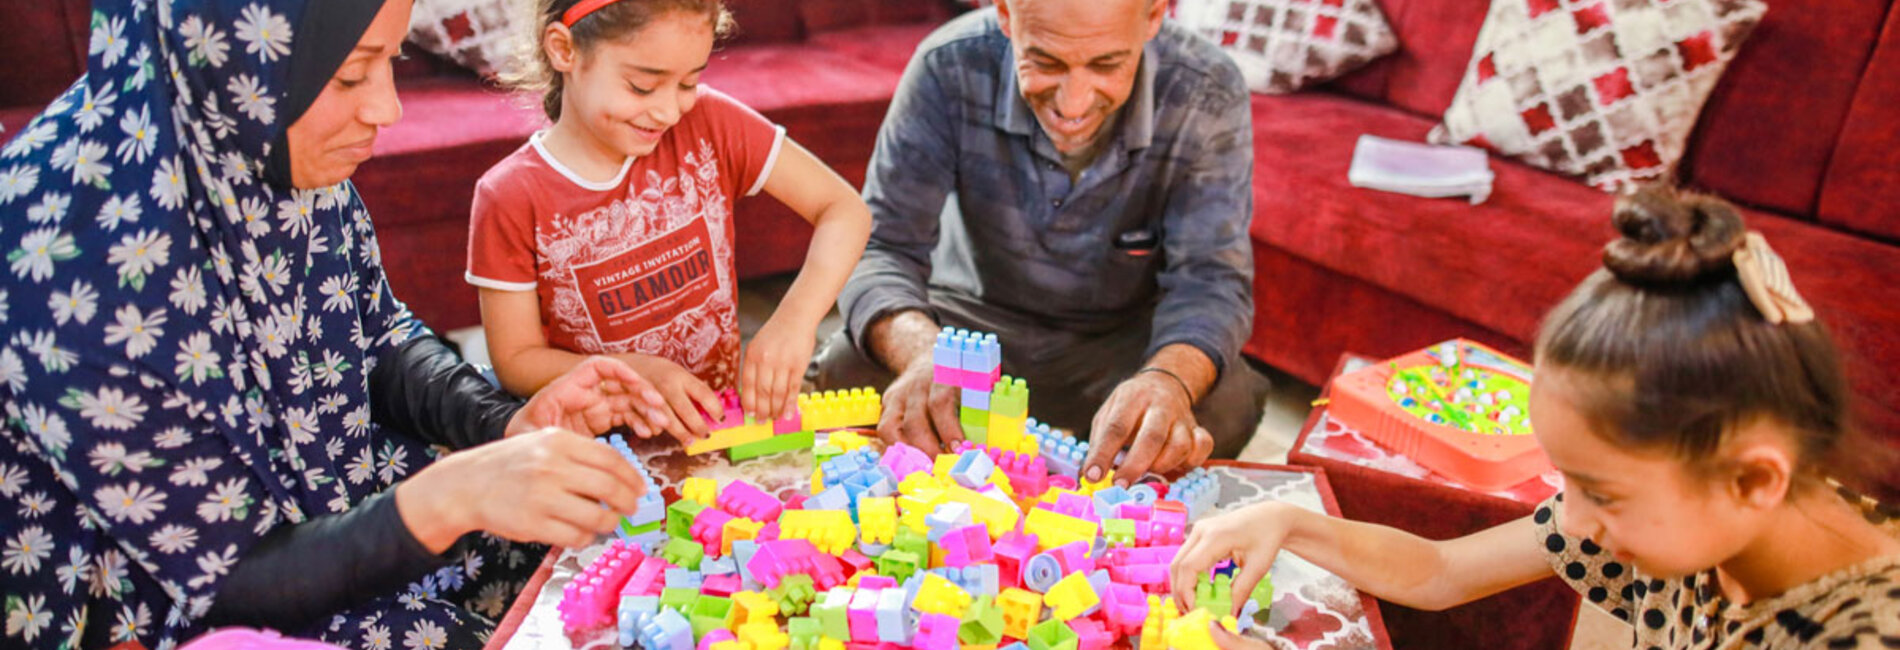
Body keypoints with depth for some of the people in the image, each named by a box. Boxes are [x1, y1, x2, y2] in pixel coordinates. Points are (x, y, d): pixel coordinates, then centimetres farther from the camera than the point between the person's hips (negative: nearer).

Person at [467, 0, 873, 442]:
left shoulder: (707, 123, -9)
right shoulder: (510, 199, -13)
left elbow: (844, 210, -8)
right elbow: (516, 361, -6)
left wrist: (797, 317, -25)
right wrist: (638, 372, -23)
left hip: (720, 419, 0)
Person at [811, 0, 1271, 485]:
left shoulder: (1208, 95, -21)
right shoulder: (949, 68, -22)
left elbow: (1211, 275, -23)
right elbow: (882, 245, -23)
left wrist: (1170, 378, -48)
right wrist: (921, 349, -46)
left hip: (1127, 338, 0)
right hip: (973, 321, 0)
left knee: (1223, 404, -29)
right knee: (845, 370, -26)